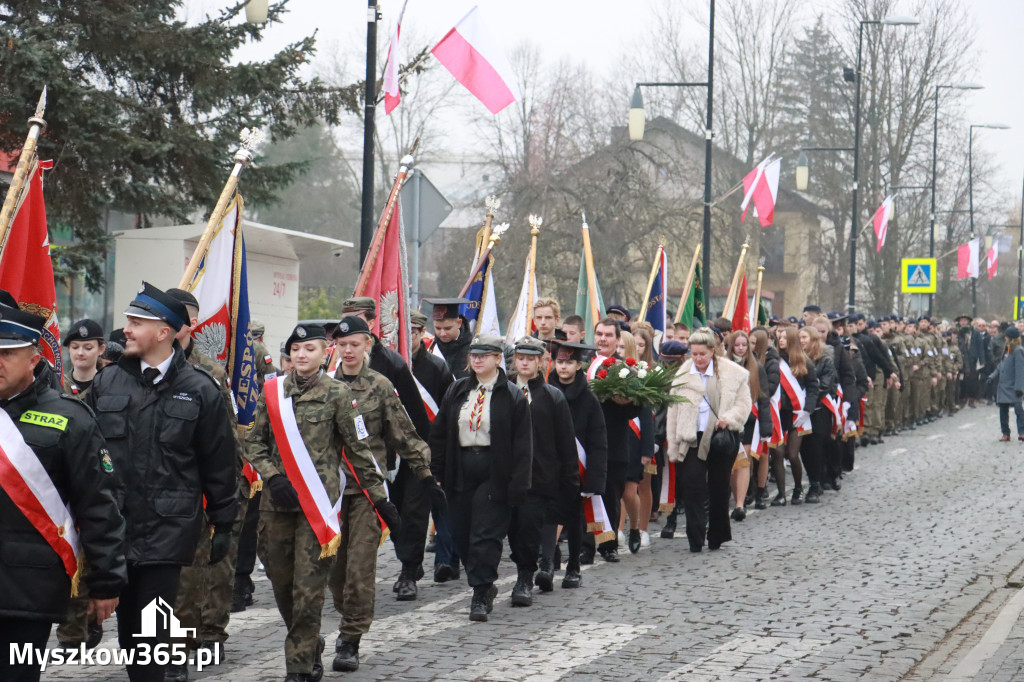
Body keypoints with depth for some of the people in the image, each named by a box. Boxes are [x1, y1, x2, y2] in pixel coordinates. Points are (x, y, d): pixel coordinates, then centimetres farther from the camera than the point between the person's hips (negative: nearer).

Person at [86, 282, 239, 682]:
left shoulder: (199, 390, -3)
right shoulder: (107, 383, 7)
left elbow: (219, 465, 1)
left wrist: (223, 524, 3)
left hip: (168, 530, -4)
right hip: (115, 527, 4)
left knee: (150, 633, -5)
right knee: (127, 627, 9)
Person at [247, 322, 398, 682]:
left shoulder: (338, 393, -1)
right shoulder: (272, 390, 7)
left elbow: (359, 449, 2)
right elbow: (255, 441, 12)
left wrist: (380, 499, 2)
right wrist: (273, 477, -5)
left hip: (319, 501, -4)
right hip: (277, 501, 4)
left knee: (309, 585, -5)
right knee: (280, 577, 11)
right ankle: (310, 646, 33)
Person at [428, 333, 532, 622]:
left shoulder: (511, 396, -2)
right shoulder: (456, 392, 11)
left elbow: (522, 443, -4)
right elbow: (439, 433, 14)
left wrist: (518, 483, -10)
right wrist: (438, 471, 7)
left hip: (493, 472, -5)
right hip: (461, 471, 5)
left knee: (485, 536, -9)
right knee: (462, 535, 8)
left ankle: (481, 595, -3)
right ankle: (484, 587, 23)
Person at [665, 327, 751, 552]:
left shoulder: (733, 373, -1)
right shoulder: (682, 375, 5)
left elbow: (743, 403, 3)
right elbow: (673, 413, 7)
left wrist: (729, 418, -18)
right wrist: (674, 448, 4)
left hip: (723, 438, 0)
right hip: (692, 439, 0)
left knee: (719, 487, 8)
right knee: (692, 486, -12)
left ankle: (716, 536, 22)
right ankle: (696, 539, -10)